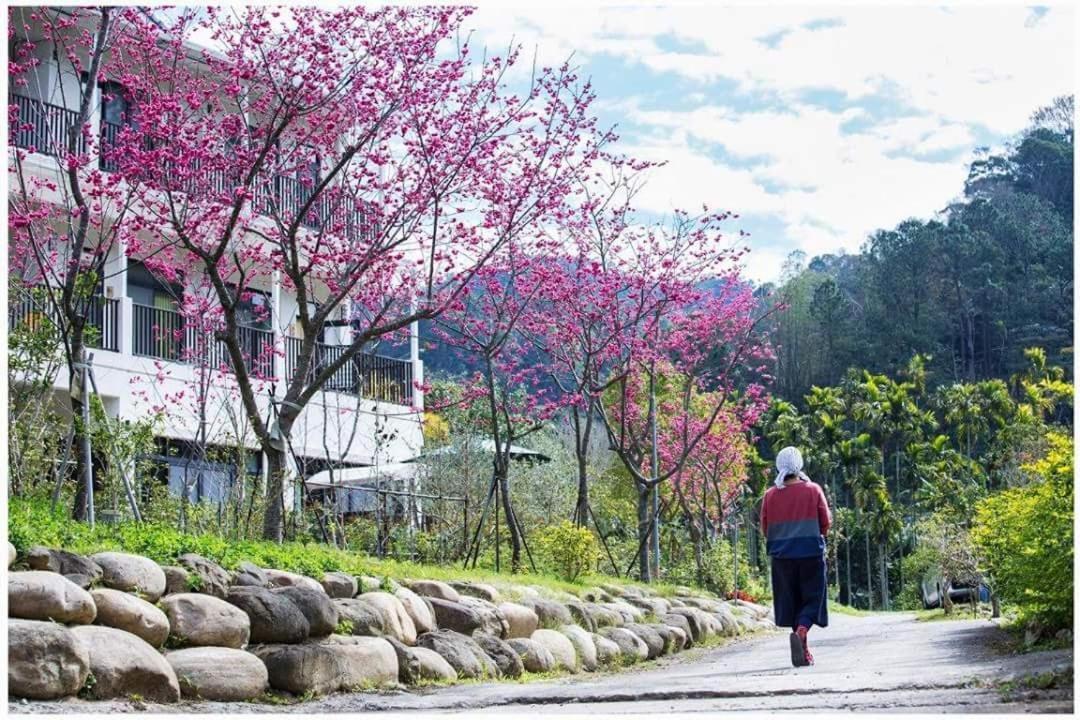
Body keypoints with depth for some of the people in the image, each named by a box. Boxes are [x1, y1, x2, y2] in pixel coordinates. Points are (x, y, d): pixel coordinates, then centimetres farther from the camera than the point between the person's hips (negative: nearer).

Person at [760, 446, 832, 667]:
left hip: (782, 555, 2)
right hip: (811, 553, -2)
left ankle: (803, 651, 10)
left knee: (792, 600, 11)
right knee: (812, 598, 4)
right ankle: (801, 631, -24)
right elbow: (825, 524, 0)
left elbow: (765, 529, 5)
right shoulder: (813, 490, -5)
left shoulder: (770, 495, -1)